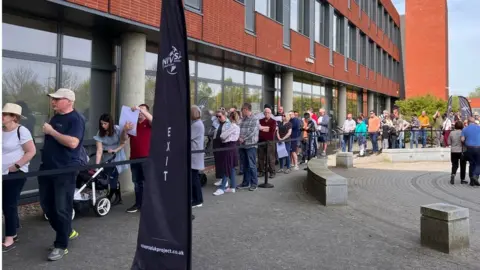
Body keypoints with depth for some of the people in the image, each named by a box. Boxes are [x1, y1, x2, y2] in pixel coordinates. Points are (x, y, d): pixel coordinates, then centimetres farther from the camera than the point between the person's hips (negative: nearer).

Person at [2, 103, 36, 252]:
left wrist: (16, 165, -17)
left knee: (9, 205, -4)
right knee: (7, 205, 14)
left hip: (15, 174, -7)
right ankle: (13, 233, 27)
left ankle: (9, 239, 5)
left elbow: (31, 151, -14)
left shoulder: (21, 131, -12)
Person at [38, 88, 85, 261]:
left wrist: (51, 131, -19)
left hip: (65, 170, -9)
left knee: (62, 208, -2)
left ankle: (61, 246, 11)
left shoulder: (76, 119, -12)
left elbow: (73, 143, -26)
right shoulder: (55, 118, 14)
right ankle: (68, 232, 32)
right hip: (47, 168, 9)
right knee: (47, 205, 15)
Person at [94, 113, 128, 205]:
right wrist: (97, 165, -30)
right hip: (106, 158, 2)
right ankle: (118, 198, 23)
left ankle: (109, 198, 5)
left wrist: (115, 150, -27)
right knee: (113, 179, 7)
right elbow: (99, 150, -21)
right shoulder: (100, 133, -15)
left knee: (112, 178, -12)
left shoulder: (118, 130, -17)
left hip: (117, 157, -2)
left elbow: (123, 143, -8)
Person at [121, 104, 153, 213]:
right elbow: (123, 140, 6)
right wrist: (125, 130, -15)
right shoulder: (132, 123, 12)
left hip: (147, 158, -5)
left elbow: (152, 119, -22)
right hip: (134, 158, 5)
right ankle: (138, 204, 20)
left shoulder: (149, 123, 3)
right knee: (137, 182, 11)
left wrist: (141, 110, -28)